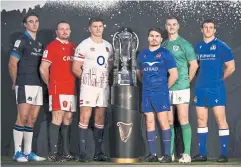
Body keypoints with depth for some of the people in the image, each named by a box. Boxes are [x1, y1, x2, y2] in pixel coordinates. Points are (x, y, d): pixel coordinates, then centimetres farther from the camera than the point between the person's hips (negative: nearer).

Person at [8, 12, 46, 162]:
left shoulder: (39, 44, 18)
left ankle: (28, 152, 13)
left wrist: (43, 82, 11)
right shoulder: (22, 41, -4)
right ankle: (18, 152, -3)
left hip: (38, 85, 7)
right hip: (25, 85, -7)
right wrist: (15, 82, -3)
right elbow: (12, 64, -8)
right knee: (23, 118, -10)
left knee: (32, 119, 8)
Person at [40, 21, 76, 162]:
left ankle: (66, 152, 13)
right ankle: (53, 153, -7)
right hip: (57, 89, -6)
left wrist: (75, 81, 10)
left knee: (68, 118, 7)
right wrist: (50, 84, 1)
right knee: (58, 118, -10)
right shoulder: (52, 47, -3)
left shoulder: (74, 47, 15)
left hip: (71, 89, 6)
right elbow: (43, 68, -6)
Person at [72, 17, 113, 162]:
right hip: (89, 86, -5)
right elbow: (75, 68, -4)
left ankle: (98, 152, 14)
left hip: (104, 86, 5)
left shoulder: (108, 46, 14)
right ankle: (83, 152, -3)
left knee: (100, 119, 8)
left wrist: (107, 78, 4)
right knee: (85, 118, -7)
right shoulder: (84, 45, -3)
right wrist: (87, 78, 0)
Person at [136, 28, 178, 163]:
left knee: (163, 122, -6)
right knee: (150, 122, 6)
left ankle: (168, 154, -2)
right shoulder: (142, 55, 12)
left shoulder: (165, 54, -2)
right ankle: (152, 154, 12)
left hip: (160, 93, -5)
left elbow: (174, 74, -4)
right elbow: (139, 73, 24)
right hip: (146, 93, 5)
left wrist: (165, 87, 2)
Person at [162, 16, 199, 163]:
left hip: (181, 88, -5)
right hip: (166, 88, 5)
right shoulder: (163, 45, 12)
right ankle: (170, 153, 15)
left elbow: (194, 65, -2)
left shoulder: (184, 44, -2)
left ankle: (187, 153, 1)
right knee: (169, 121, 8)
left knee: (183, 120, -5)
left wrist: (187, 81, 0)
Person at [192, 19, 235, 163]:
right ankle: (202, 153, 14)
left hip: (216, 88, -5)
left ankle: (224, 154, 1)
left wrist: (219, 79, 5)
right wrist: (202, 80, 13)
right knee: (201, 120, 7)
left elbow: (231, 67, -1)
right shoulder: (198, 47, 11)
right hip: (200, 88, 5)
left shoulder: (221, 46, -3)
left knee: (220, 119, -5)